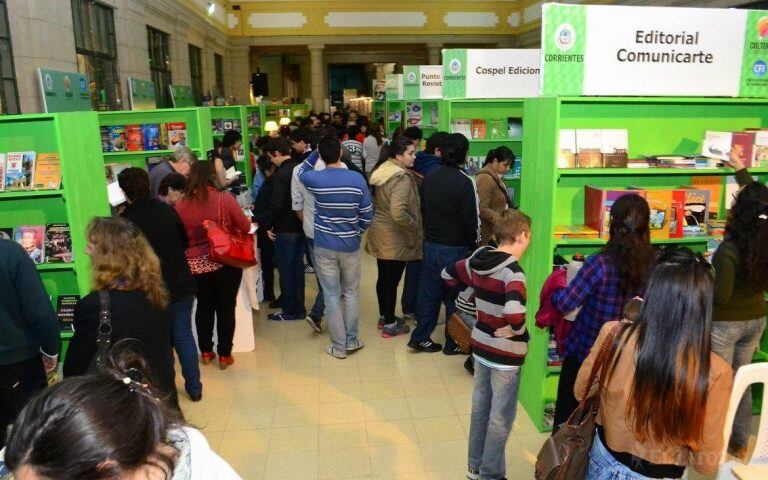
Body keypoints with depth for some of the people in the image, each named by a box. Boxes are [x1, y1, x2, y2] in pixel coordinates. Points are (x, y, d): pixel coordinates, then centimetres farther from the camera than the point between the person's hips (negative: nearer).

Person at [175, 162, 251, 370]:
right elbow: (245, 227, -8)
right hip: (225, 262, -2)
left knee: (204, 307, 18)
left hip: (196, 265, 2)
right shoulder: (225, 198, -13)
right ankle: (224, 355, 18)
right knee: (226, 308, 10)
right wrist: (238, 223, 14)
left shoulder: (181, 205, -6)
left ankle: (206, 352, 28)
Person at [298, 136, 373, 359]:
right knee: (351, 293, 16)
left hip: (324, 247, 0)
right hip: (350, 246, 1)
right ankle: (352, 340, 25)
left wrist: (316, 152, 13)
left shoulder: (315, 179, -10)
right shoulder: (357, 179, -10)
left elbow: (301, 171, 16)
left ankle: (339, 346, 16)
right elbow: (367, 216, -5)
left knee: (332, 297, 7)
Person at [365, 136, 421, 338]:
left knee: (383, 277, 19)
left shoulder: (382, 171, 7)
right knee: (392, 280, 3)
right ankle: (390, 325, 16)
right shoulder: (402, 178, -22)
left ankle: (384, 316, 34)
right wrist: (416, 226, -16)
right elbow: (398, 213, -32)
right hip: (395, 239, -9)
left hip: (380, 234, 9)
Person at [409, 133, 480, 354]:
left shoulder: (429, 178, 2)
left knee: (428, 292, 15)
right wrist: (473, 245, -1)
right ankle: (453, 343, 21)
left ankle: (420, 337, 24)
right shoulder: (464, 182, -18)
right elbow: (471, 220, -15)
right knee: (454, 296, 8)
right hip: (455, 248, -6)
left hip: (430, 244, 6)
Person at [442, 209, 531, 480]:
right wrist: (518, 332, -19)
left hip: (480, 346, 7)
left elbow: (448, 275, 13)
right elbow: (514, 314, -39)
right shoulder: (513, 272, -24)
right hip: (505, 354, -7)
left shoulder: (477, 261, -2)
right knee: (501, 418, 10)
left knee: (480, 407, 20)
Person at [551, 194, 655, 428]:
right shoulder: (654, 264, -12)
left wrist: (555, 291, 1)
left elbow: (564, 305, -19)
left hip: (584, 352, -4)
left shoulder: (600, 264, -24)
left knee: (567, 417, 15)